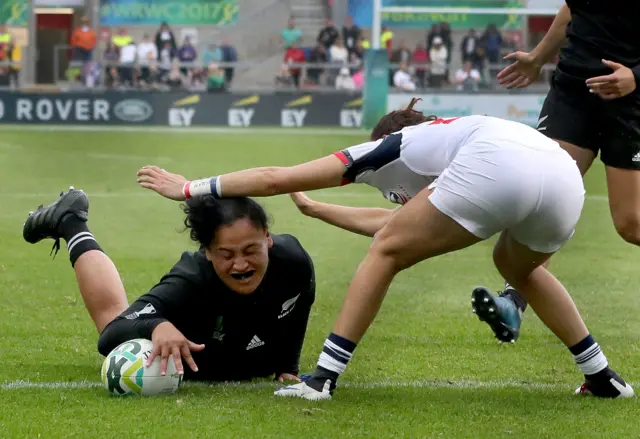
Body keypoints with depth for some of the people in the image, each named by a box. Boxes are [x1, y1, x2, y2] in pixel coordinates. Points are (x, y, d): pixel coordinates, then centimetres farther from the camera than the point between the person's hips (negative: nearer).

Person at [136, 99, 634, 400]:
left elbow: (274, 179, 25)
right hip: (564, 176, 7)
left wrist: (191, 189, 34)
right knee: (518, 266, 36)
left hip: (496, 167, -7)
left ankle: (324, 379, 8)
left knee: (387, 252, 12)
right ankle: (602, 377, 33)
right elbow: (390, 221, 57)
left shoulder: (386, 149, 26)